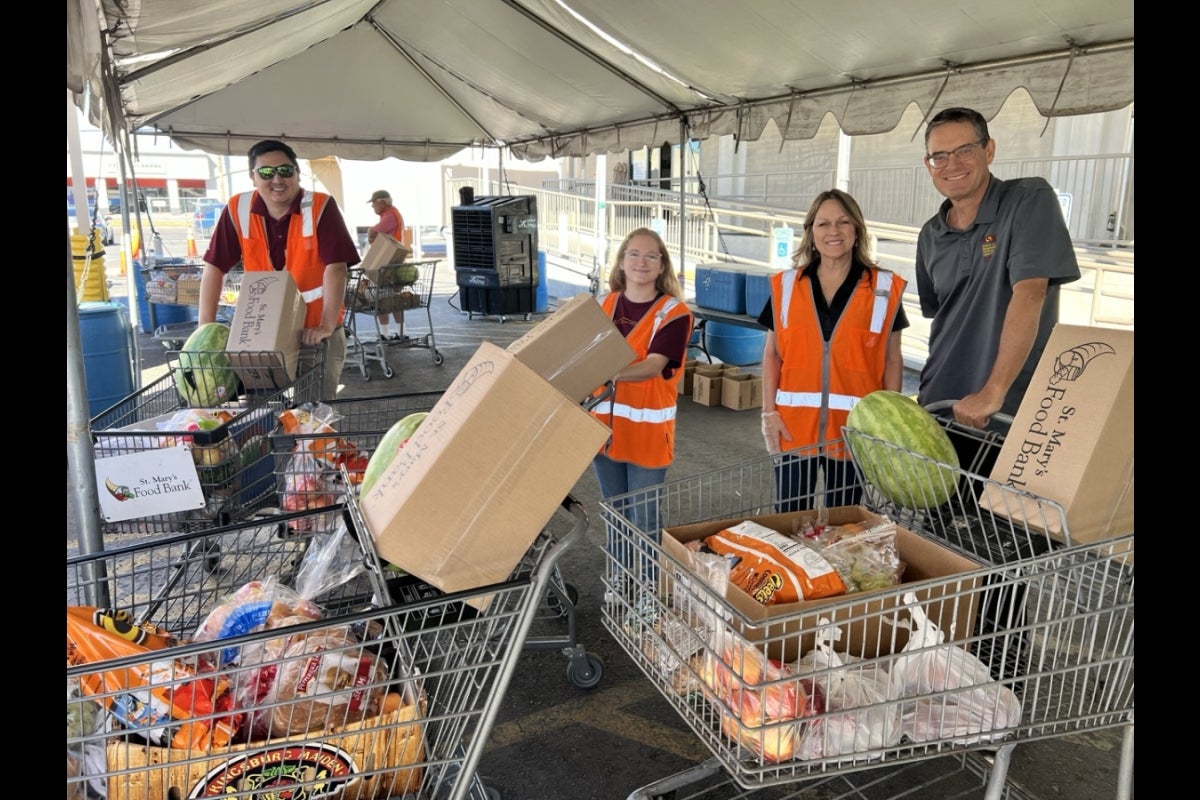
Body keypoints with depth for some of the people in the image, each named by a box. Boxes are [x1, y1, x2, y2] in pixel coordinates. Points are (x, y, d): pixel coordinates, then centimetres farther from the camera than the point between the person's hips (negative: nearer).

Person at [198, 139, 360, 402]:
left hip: (316, 331, -2)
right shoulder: (237, 210, -5)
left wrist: (327, 325, -26)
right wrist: (206, 326, -9)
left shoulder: (321, 207, -13)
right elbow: (214, 267, -3)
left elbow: (335, 267, -19)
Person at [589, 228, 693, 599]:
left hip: (647, 429, -5)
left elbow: (650, 367, -23)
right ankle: (620, 579, 35)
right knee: (615, 512, 17)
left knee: (644, 517, 4)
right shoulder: (605, 305, 5)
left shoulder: (674, 313, -11)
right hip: (605, 424, 5)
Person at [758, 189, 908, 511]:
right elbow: (772, 354, 7)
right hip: (794, 426, 1)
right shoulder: (786, 285, 4)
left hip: (854, 428, -1)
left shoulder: (884, 289, 1)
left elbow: (892, 360, 4)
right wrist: (769, 412, -1)